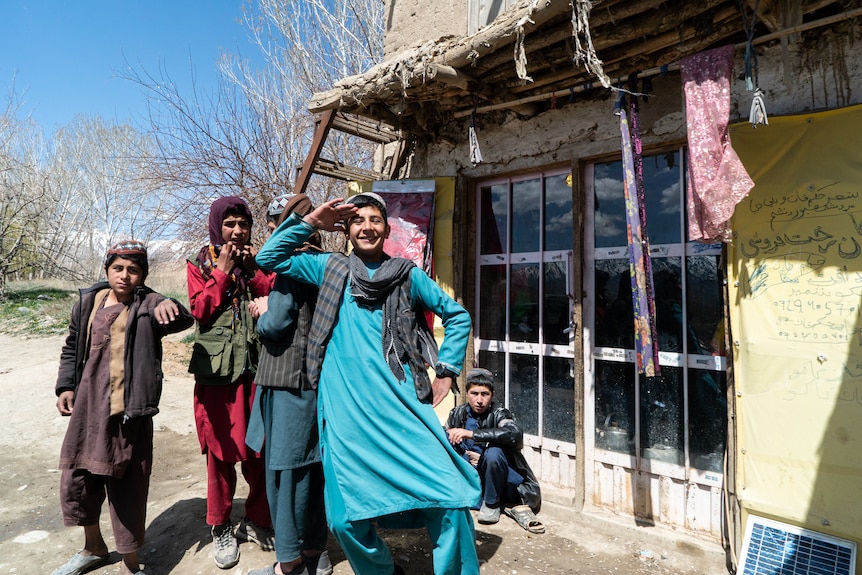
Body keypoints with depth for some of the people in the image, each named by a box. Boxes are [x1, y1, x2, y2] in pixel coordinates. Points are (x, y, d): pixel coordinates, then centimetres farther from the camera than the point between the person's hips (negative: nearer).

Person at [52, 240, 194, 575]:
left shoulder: (147, 305, -8)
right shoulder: (88, 301, 8)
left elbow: (183, 320, -29)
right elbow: (72, 348, 18)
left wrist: (170, 307, -50)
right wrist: (66, 386, 8)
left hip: (128, 409, -5)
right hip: (87, 407, 6)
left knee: (127, 484, 3)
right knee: (76, 477, 18)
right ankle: (94, 548, 42)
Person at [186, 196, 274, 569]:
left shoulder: (259, 260, 10)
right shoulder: (200, 264, 6)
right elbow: (200, 310, -7)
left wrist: (252, 269, -10)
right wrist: (223, 270, -9)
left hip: (257, 366, 2)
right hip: (217, 369, -1)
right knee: (221, 451, 7)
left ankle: (256, 521, 26)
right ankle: (221, 528, 25)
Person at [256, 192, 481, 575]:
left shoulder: (408, 274, 9)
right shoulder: (331, 268, 13)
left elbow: (457, 316, 15)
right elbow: (268, 258, 13)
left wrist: (447, 371, 7)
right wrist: (310, 222, 6)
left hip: (402, 403, -1)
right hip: (345, 411, 1)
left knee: (450, 499, -10)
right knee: (347, 518, 2)